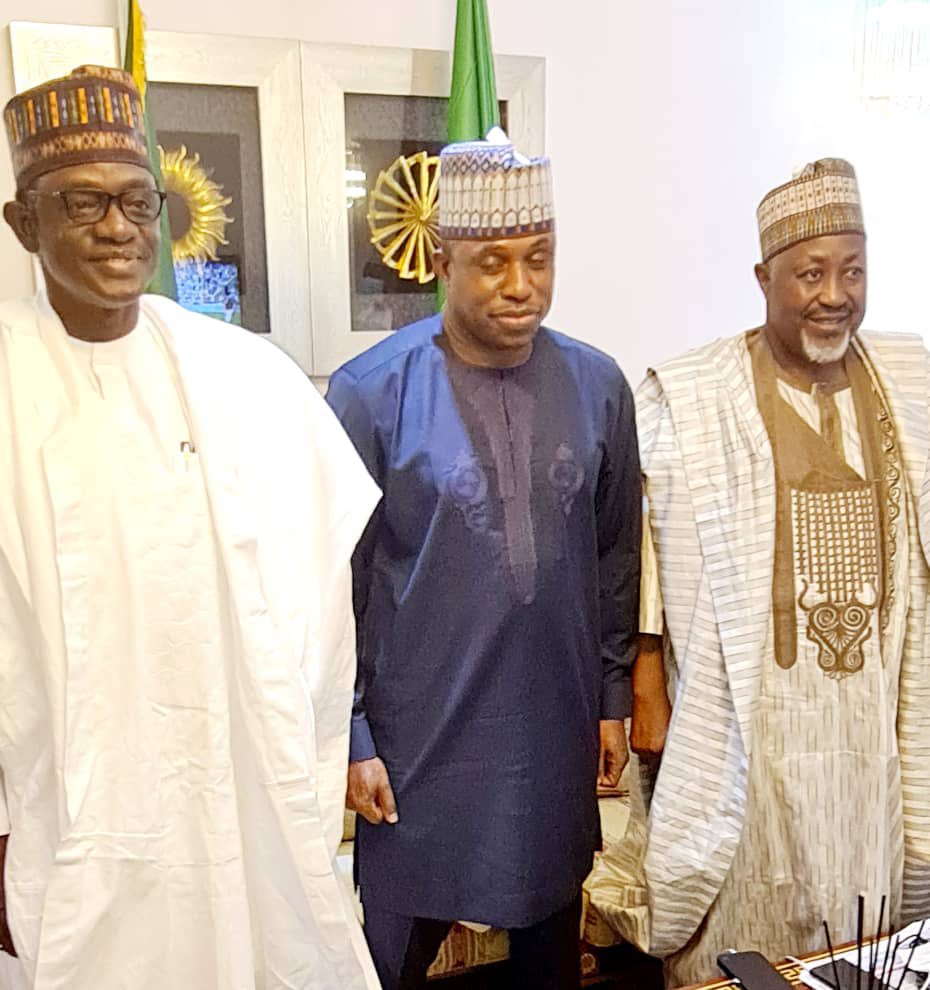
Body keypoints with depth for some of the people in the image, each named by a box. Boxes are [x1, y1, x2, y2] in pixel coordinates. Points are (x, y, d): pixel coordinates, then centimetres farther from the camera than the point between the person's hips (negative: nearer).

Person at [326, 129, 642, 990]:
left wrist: (613, 696, 8)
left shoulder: (596, 385, -2)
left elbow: (616, 557, 7)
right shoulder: (371, 393, -13)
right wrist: (351, 736, -7)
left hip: (556, 732, 3)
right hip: (420, 739, -3)